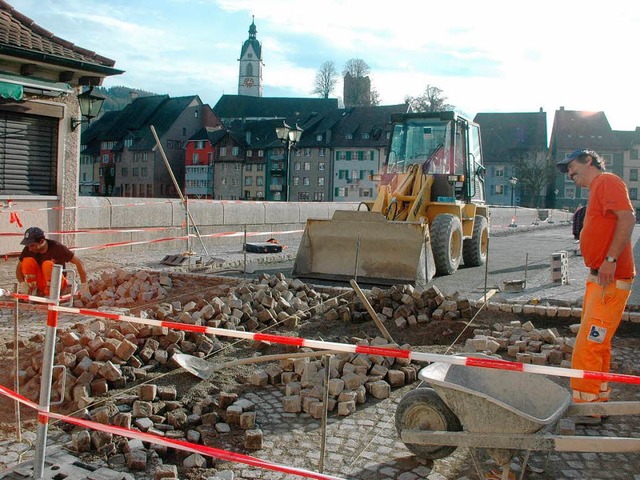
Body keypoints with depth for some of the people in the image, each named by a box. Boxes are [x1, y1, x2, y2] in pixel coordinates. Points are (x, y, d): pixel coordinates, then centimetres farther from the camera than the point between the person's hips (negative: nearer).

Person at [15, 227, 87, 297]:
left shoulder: (56, 247, -19)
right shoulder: (28, 249, -9)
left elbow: (79, 262, -21)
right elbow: (19, 268, 1)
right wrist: (22, 283, -19)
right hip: (40, 284, 3)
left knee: (48, 264, -32)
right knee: (27, 261, -20)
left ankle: (49, 295, -18)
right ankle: (32, 292, -12)